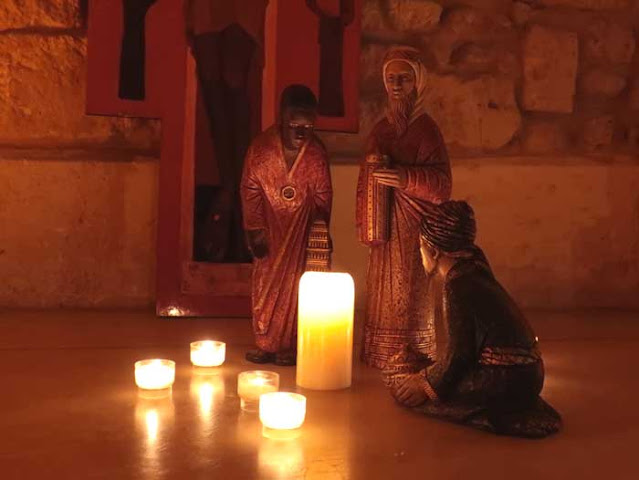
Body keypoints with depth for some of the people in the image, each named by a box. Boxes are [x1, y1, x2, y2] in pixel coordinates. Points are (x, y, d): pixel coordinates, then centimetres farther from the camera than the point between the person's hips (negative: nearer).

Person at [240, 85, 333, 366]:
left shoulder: (317, 153, -16)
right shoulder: (261, 148, -17)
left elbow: (323, 195, -3)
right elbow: (250, 190, -7)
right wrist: (255, 230, -8)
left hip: (301, 223, 0)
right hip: (270, 222, 1)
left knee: (295, 281, 1)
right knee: (265, 281, 3)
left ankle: (289, 346, 9)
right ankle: (264, 344, 14)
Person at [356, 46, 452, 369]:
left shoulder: (426, 129, -5)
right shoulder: (380, 129, 12)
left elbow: (442, 183, -12)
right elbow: (364, 181, 13)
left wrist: (406, 178, -27)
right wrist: (363, 225, 8)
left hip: (413, 230, -5)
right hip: (383, 229, 5)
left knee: (409, 293, -3)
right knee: (382, 293, 10)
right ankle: (380, 356, 21)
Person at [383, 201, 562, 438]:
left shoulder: (457, 287, -19)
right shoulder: (474, 264, 7)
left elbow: (458, 352, -18)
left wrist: (427, 385, -4)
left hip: (504, 382, -9)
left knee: (400, 377, -6)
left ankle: (489, 415, -9)